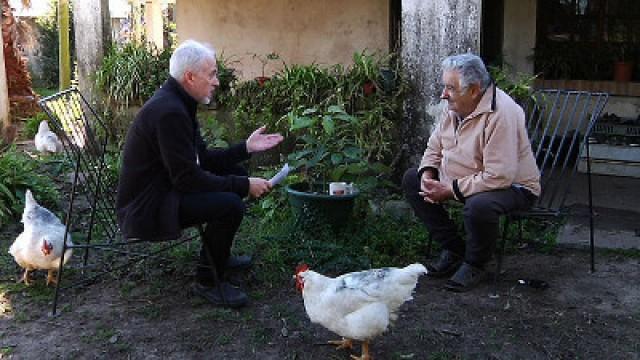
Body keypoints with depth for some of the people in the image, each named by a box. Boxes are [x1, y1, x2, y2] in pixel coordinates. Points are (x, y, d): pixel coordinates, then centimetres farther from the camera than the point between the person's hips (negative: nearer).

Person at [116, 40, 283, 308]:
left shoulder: (177, 103, 8)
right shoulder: (169, 112, -25)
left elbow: (202, 158, 13)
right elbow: (188, 178, -25)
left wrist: (246, 148, 4)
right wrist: (244, 186, -19)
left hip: (162, 189, 11)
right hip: (145, 209, -11)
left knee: (236, 173, 14)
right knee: (231, 204, -25)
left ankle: (217, 253, 27)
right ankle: (208, 281, -5)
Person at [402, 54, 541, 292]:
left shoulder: (501, 113, -29)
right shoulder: (454, 107, -2)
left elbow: (499, 177, -33)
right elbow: (434, 146, 12)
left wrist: (450, 190, -27)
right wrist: (427, 174, -10)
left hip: (513, 186, -9)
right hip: (462, 179, 9)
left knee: (479, 205, -40)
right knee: (411, 180, 2)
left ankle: (475, 265, -7)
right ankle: (453, 250, 7)